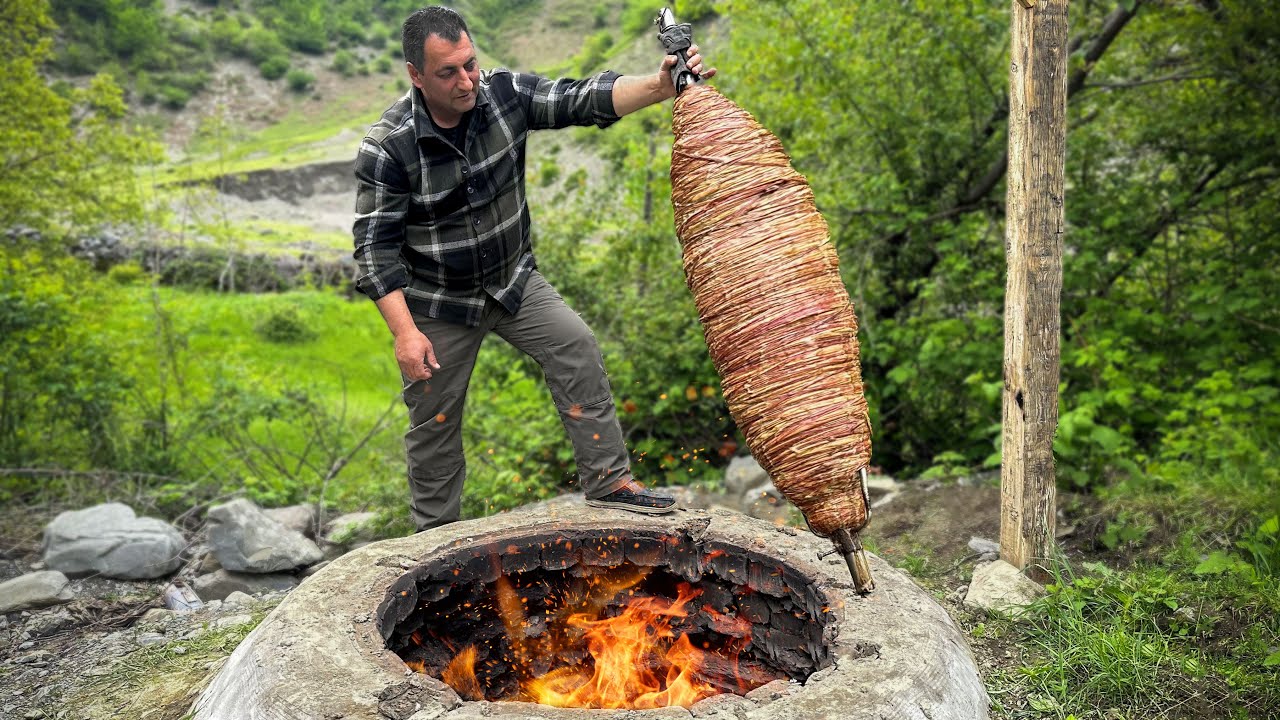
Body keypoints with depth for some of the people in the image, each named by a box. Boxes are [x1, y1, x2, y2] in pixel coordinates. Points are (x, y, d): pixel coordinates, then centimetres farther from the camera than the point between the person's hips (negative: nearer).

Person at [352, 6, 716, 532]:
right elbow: (375, 246, -19)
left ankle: (608, 482, -3)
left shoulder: (505, 93, -13)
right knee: (434, 423, 7)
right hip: (437, 303, -3)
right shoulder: (387, 148, -22)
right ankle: (436, 537, 29)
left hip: (513, 280, 3)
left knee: (575, 346, -15)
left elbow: (582, 100, -20)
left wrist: (661, 86, -38)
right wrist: (405, 332, -24)